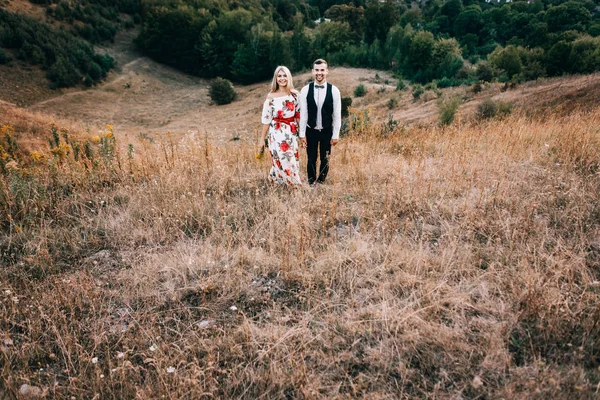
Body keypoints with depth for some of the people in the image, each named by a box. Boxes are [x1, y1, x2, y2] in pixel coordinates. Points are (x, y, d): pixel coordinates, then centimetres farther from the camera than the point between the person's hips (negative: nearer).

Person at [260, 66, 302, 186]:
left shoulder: (295, 95, 2)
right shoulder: (271, 97, -2)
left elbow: (299, 115, 4)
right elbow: (266, 119, 0)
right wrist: (263, 139, 2)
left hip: (291, 134, 2)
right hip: (276, 133, -2)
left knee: (292, 162, 5)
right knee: (280, 162, -2)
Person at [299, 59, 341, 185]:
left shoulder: (334, 90, -8)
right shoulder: (305, 90, -6)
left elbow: (337, 114, -4)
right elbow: (303, 113, -3)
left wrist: (336, 135, -5)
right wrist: (302, 134, -4)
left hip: (327, 131, 0)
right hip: (311, 131, 0)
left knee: (325, 160, 10)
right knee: (311, 159, 9)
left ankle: (321, 183, 27)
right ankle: (310, 184, 24)